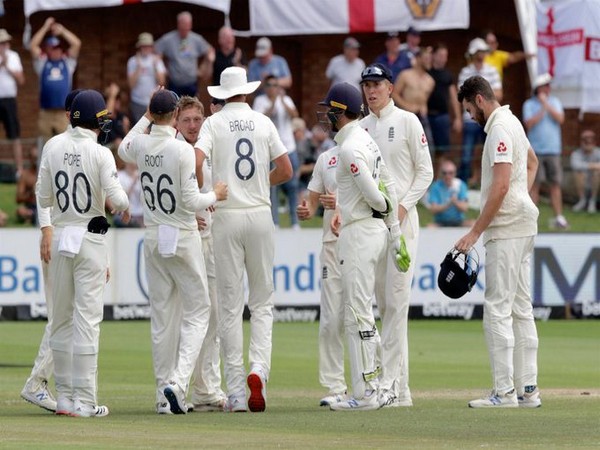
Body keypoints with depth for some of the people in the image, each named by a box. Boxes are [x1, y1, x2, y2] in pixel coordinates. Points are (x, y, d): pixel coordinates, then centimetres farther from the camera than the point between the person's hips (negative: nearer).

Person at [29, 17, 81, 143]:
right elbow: (32, 46, -2)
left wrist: (62, 31, -1)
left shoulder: (67, 62, 11)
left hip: (65, 112, -1)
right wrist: (45, 28, 0)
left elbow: (77, 44, 0)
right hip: (46, 112, 1)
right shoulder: (42, 63, 10)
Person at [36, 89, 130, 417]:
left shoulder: (53, 146, 1)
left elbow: (43, 198, 5)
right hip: (90, 239, -4)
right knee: (87, 318, -3)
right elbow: (116, 197, -16)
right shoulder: (100, 153, -11)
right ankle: (84, 400, -4)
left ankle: (64, 396, 14)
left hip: (60, 237, 4)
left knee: (61, 319, 12)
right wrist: (125, 208, 6)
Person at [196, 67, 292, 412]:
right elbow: (286, 170, 3)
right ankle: (259, 368, -14)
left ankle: (236, 391, 0)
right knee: (262, 302, 9)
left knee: (230, 306, 2)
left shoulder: (214, 123, -1)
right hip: (260, 215, 1)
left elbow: (196, 162, -16)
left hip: (227, 216, -1)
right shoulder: (264, 123, 4)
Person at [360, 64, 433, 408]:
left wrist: (404, 206, -13)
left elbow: (425, 171, -2)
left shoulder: (407, 122, 0)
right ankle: (400, 389, 9)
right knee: (382, 303, 5)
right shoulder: (360, 127, 14)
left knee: (396, 301, -10)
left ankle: (389, 384, -13)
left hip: (401, 218, -6)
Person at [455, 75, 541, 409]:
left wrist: (475, 233, -21)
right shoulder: (512, 122, 17)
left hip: (506, 229, -10)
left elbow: (500, 186, -23)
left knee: (498, 309, -10)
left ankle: (505, 392, -13)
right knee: (521, 309, 10)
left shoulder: (499, 129, -15)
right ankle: (528, 390, 10)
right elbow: (532, 161, 36)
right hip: (524, 225, 10)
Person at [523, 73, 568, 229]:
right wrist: (542, 109, -10)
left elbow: (560, 119, -4)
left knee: (555, 184, 1)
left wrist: (547, 105, -9)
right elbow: (529, 124, -10)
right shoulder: (529, 104, 2)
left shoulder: (555, 102, 11)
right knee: (534, 184, -3)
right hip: (536, 151, -2)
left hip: (553, 150, 2)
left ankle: (558, 217, 3)